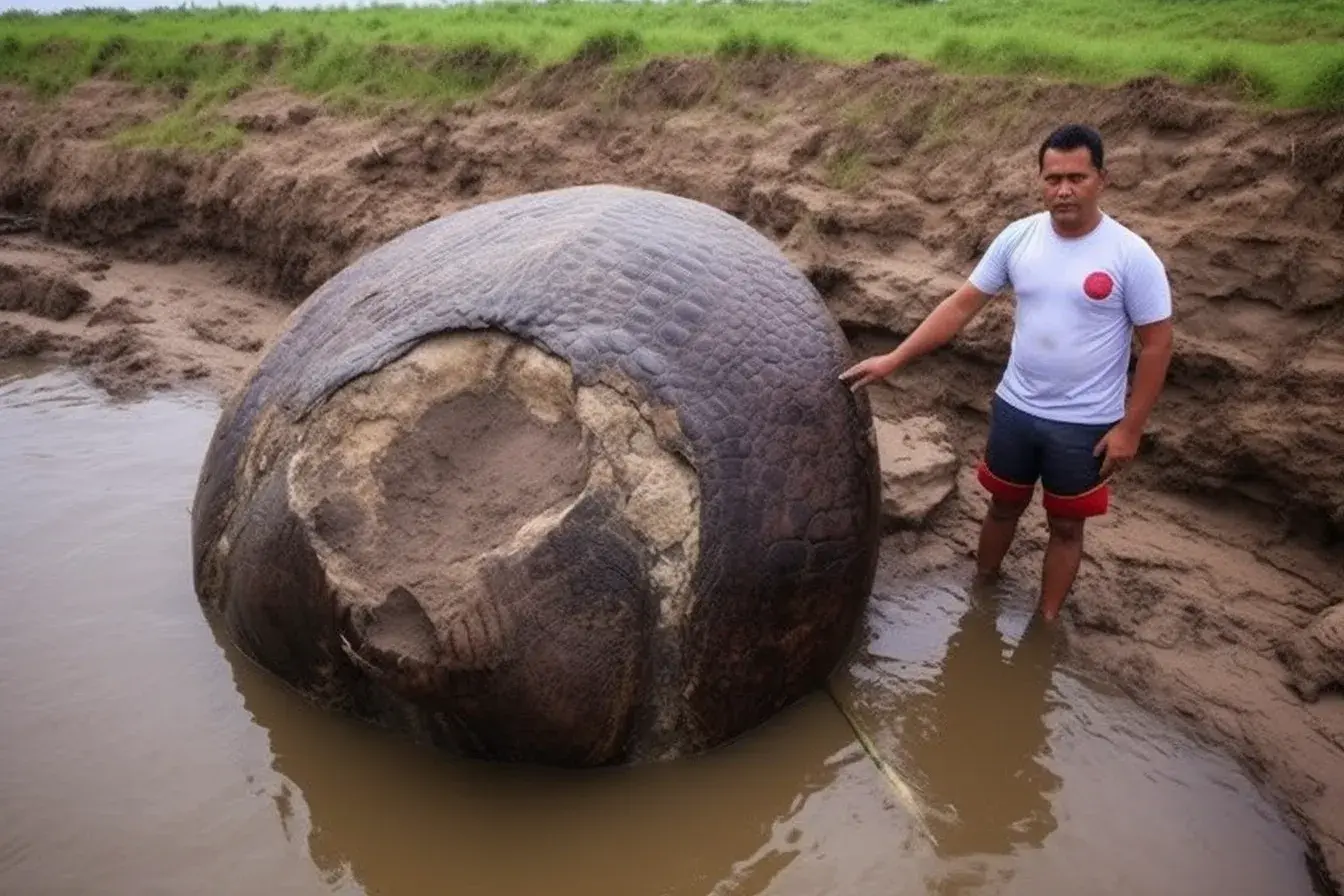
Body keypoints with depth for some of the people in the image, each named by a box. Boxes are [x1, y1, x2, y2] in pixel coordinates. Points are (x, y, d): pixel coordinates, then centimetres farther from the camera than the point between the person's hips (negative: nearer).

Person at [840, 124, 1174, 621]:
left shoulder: (1132, 256, -17)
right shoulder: (1018, 237, -6)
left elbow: (1156, 345, -11)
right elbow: (961, 305, -4)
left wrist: (1130, 428, -12)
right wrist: (893, 359, -10)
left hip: (1085, 424, -3)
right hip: (1014, 408, 3)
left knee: (1065, 526, 14)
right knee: (1003, 506, 22)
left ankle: (1045, 624, 33)